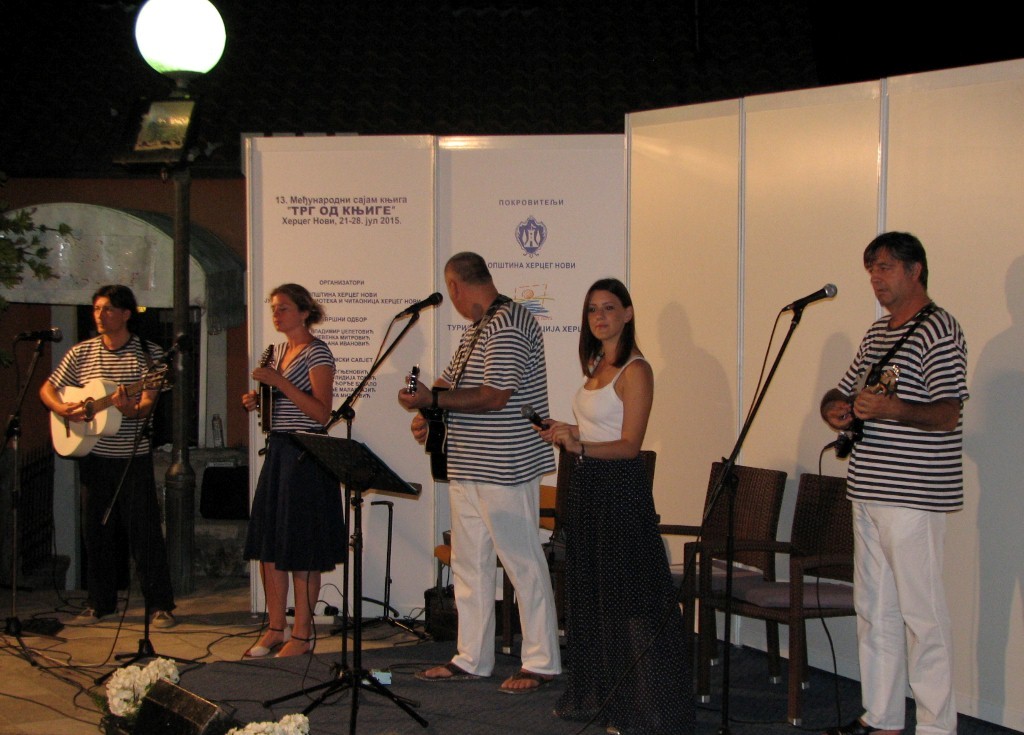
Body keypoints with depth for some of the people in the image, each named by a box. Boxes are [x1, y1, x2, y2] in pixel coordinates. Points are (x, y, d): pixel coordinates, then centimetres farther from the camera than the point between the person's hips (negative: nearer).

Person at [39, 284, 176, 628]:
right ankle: (100, 602, 21)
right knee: (96, 531, 9)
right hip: (94, 456, 4)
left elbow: (146, 404, -11)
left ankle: (159, 605, 1)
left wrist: (129, 408, -34)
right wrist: (62, 409, -11)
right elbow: (48, 388, 10)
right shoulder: (81, 353, 6)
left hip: (133, 457, -4)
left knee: (144, 531, -5)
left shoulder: (148, 354, -3)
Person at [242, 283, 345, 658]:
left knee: (301, 547, -4)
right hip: (277, 449, 9)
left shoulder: (317, 353, -10)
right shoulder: (278, 351, 15)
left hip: (306, 455, -8)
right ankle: (276, 627, 17)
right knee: (268, 542, 8)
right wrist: (258, 401, 5)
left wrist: (279, 382, -21)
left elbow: (322, 412, -18)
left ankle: (303, 633, 3)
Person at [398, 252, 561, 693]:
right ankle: (472, 659, 21)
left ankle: (541, 663, 4)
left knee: (523, 564, -3)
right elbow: (452, 380, 21)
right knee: (469, 565, 13)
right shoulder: (479, 328, 17)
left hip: (506, 470, -10)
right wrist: (426, 413, 1)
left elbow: (494, 396, -23)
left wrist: (431, 400, -18)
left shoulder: (508, 325, -16)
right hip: (469, 468, 10)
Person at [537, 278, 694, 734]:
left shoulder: (635, 370, -12)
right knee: (589, 593, 13)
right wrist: (566, 433, 4)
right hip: (587, 488, 9)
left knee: (628, 598, -6)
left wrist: (579, 445, -29)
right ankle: (597, 696, 23)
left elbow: (629, 445, -17)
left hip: (619, 490, -9)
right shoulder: (596, 366, 14)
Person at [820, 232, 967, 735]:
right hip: (869, 491, 9)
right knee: (873, 607, 13)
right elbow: (844, 391, 26)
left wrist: (893, 410, -33)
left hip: (913, 498, -9)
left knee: (921, 612, -5)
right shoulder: (877, 334, 18)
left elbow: (948, 415, -18)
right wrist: (835, 408, 2)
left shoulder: (938, 330, -10)